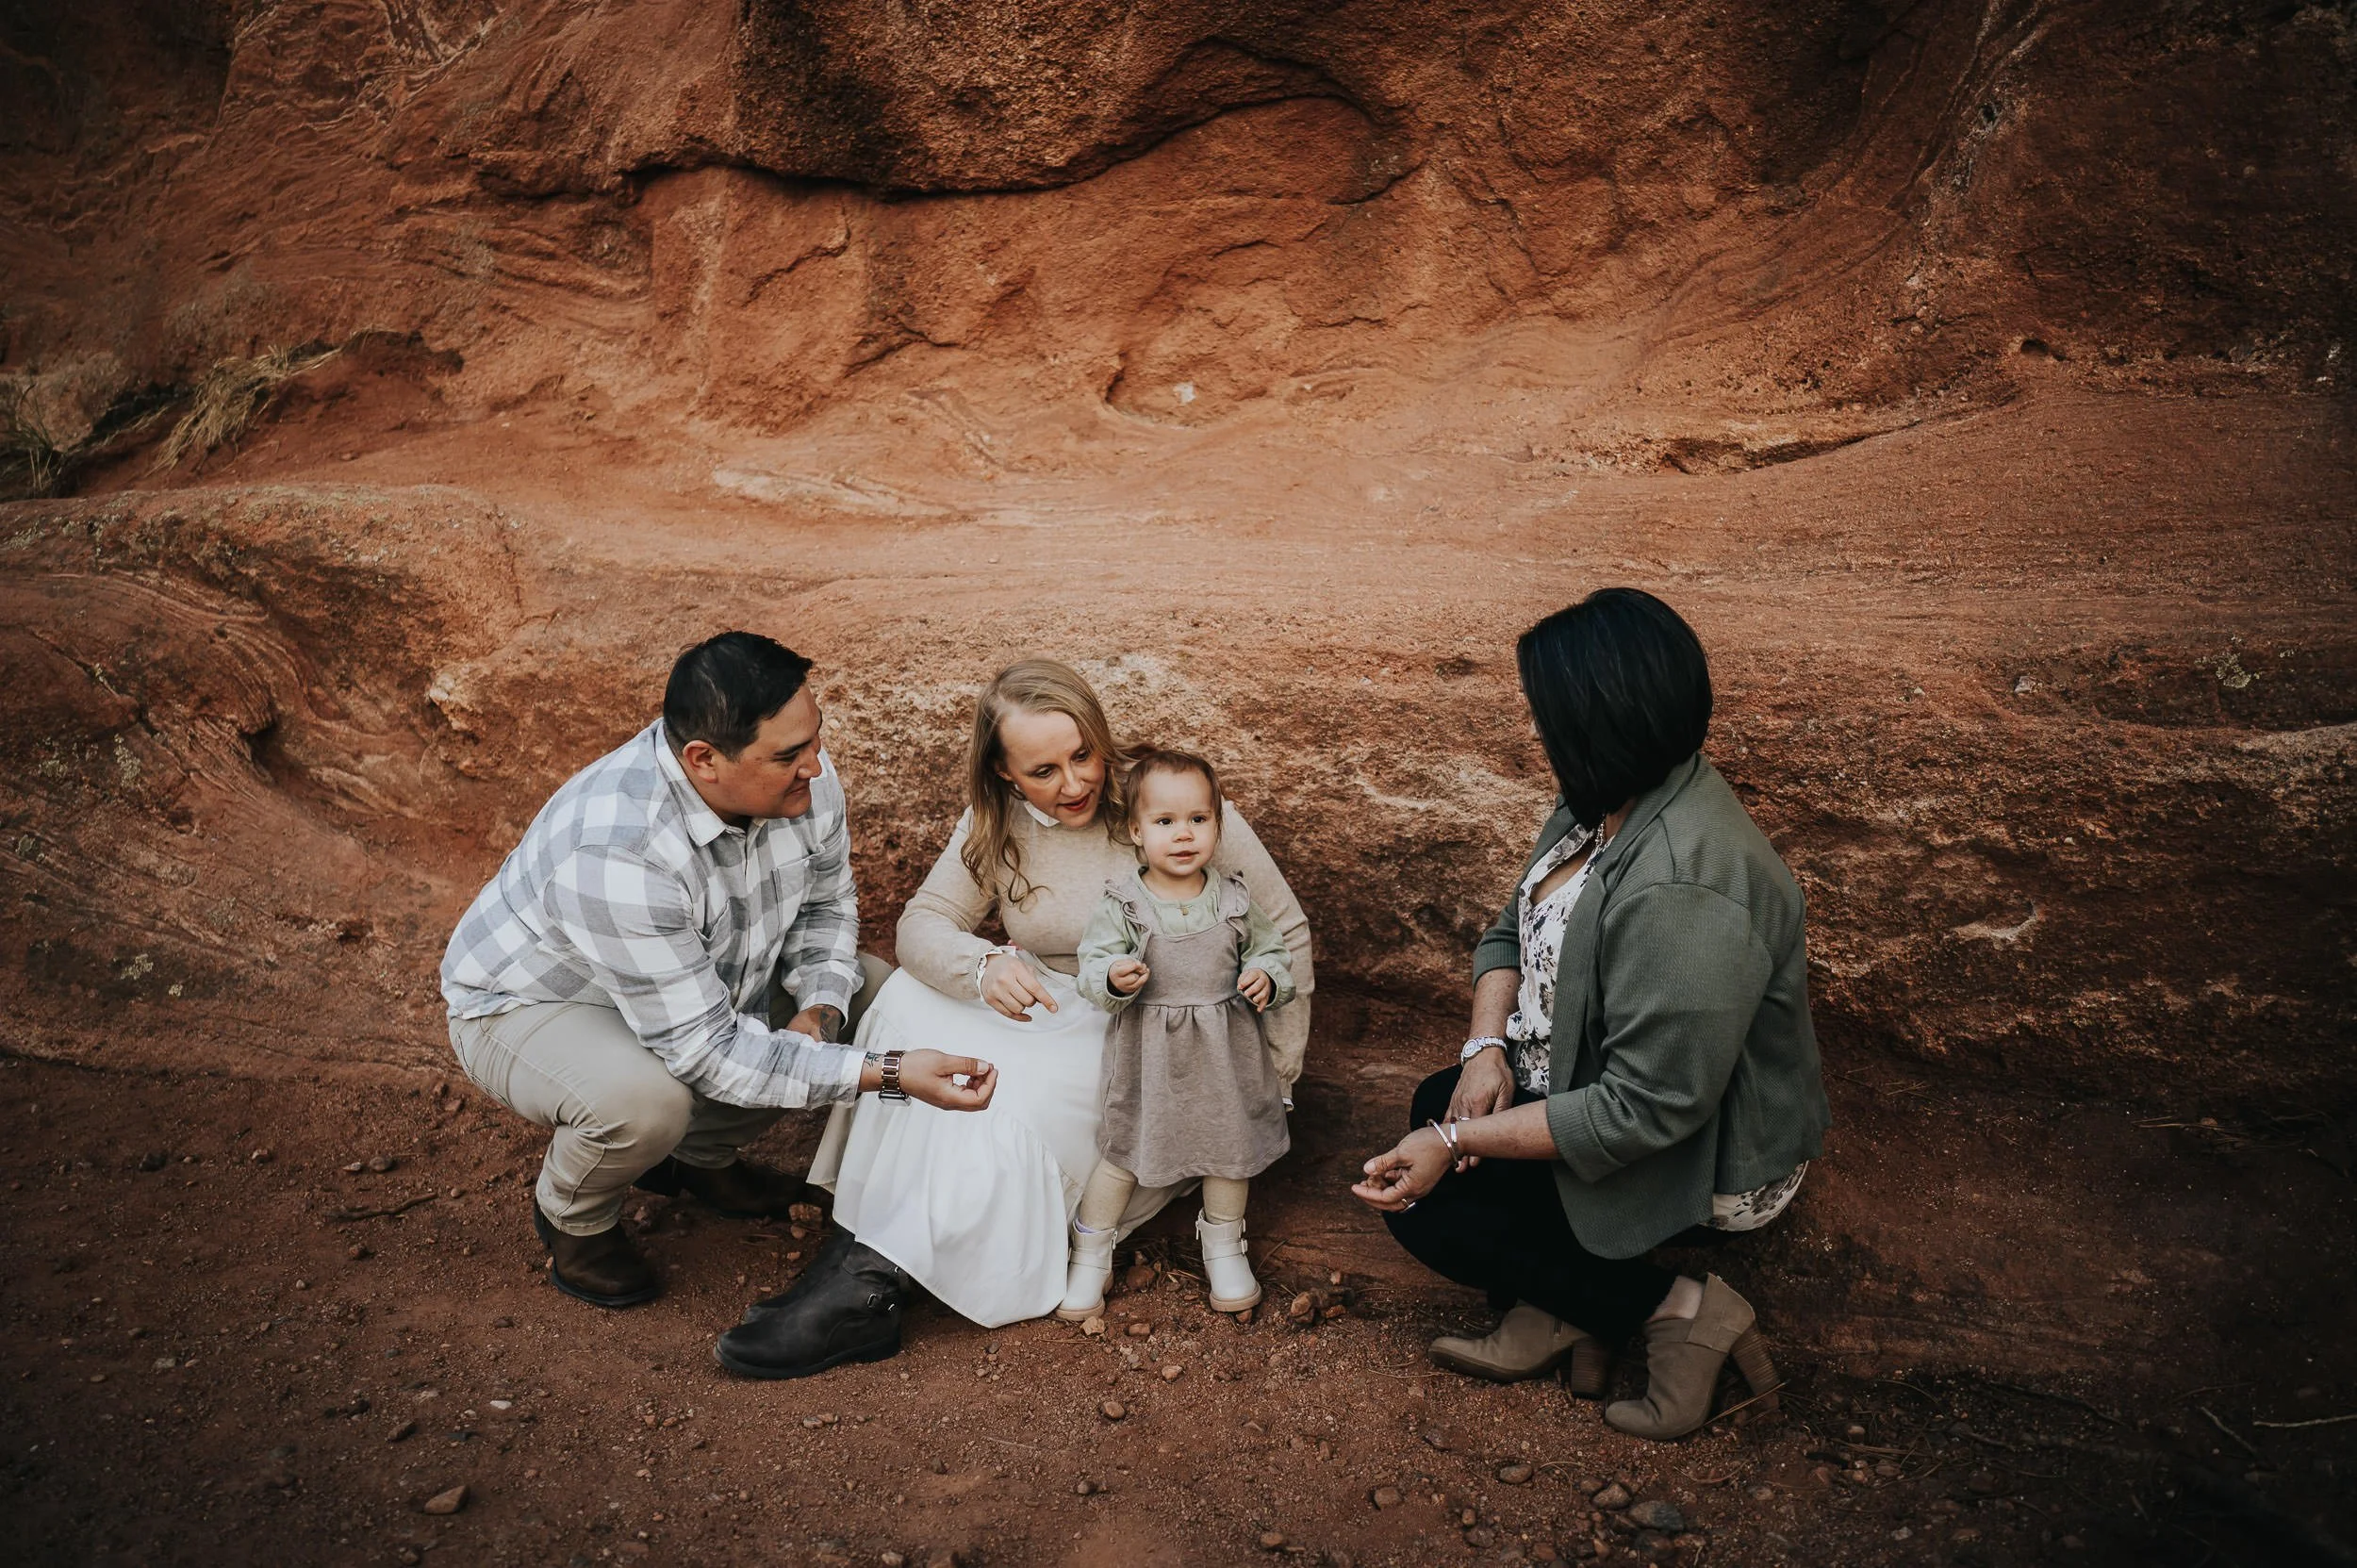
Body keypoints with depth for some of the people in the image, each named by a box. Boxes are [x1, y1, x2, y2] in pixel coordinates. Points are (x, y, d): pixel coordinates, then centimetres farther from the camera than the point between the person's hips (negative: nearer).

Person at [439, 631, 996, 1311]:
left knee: (870, 992, -5)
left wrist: (819, 1009, -19)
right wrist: (890, 1073, -40)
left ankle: (698, 1154, 14)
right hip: (533, 1002, -7)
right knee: (644, 1100, -37)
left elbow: (824, 902, 0)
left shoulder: (804, 776, -21)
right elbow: (705, 1051, -37)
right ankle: (573, 1218, 1)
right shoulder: (614, 854, -41)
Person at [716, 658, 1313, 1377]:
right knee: (910, 997, -22)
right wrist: (984, 965, -33)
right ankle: (857, 1236, -24)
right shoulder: (997, 821, -2)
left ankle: (874, 1279, -22)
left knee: (1009, 1094, -31)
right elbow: (923, 922, -10)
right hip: (1045, 1012, 5)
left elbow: (1283, 933, -9)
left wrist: (1271, 1076, -8)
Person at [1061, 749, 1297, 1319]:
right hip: (1147, 1057, -2)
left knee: (1230, 1150, 15)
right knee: (1121, 1154, 8)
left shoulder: (1235, 900, -5)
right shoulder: (1122, 904, -11)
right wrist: (1114, 978, -36)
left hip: (1224, 1054, 2)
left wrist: (1266, 978, -16)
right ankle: (1090, 1257, 29)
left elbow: (1273, 949, 6)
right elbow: (1093, 966, -14)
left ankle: (1223, 1248, 40)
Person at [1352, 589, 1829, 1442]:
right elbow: (1513, 928, 6)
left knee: (1424, 1203, -10)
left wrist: (1458, 1141, -29)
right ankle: (1554, 1311, 10)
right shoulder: (1608, 802, -4)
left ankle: (1679, 1308, -2)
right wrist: (1488, 1045, -12)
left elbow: (1646, 1111, -33)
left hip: (1703, 1154, -10)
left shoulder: (1684, 895, -35)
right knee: (1434, 1103, 11)